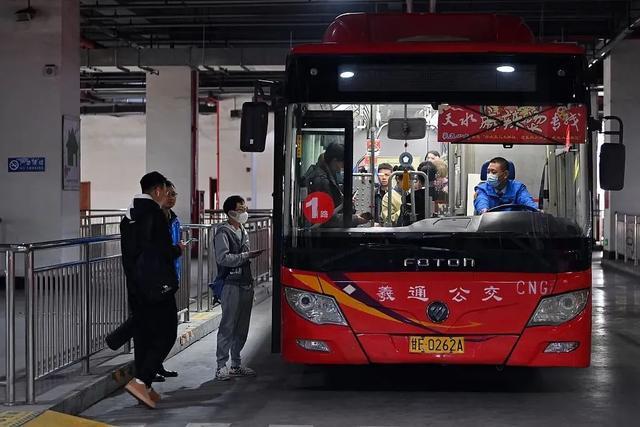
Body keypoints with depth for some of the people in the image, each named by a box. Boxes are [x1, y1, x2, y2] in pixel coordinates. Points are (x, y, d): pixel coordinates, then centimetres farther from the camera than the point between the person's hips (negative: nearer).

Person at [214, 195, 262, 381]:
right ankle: (221, 365, -4)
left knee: (242, 327, 11)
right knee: (228, 326, -8)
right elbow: (222, 258, -19)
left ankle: (236, 364, 19)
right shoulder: (223, 232, -7)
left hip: (246, 284, 8)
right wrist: (247, 256, -19)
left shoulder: (243, 231, 19)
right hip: (232, 285, -8)